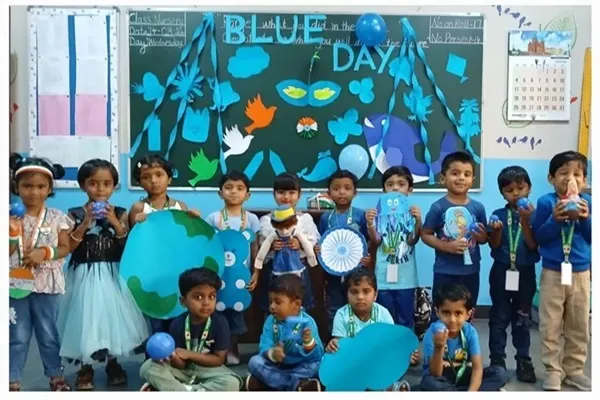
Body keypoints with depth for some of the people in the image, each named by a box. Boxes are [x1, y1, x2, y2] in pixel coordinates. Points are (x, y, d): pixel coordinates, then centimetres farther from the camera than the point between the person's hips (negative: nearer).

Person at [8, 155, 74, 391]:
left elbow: (65, 248, -3)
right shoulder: (11, 218, -1)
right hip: (17, 284, 1)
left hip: (47, 285, 0)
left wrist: (45, 252, -19)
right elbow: (7, 253, -4)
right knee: (17, 336, 8)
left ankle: (56, 377, 25)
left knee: (49, 335, 11)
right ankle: (13, 381, 20)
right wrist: (12, 232, -20)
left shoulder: (57, 218, -2)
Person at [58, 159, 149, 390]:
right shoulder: (75, 214, -2)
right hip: (84, 275, -1)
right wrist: (85, 223, -18)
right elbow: (69, 247, -9)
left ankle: (113, 364, 27)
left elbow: (129, 246, -4)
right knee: (86, 318, 1)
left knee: (112, 315, 7)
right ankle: (85, 369, 19)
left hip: (111, 275, 1)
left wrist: (115, 222, -15)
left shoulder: (120, 214, 2)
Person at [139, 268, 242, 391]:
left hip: (208, 370, -1)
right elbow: (181, 365, -11)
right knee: (147, 367, -19)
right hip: (184, 370, 1)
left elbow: (219, 359, -11)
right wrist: (174, 358, -35)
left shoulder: (220, 322, -14)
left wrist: (189, 354, -19)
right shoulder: (177, 324, -11)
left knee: (232, 383, -32)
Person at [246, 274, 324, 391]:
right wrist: (272, 353, -39)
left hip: (300, 367, -3)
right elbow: (264, 347, -16)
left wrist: (309, 343, -43)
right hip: (276, 366, 3)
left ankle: (266, 380, -23)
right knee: (254, 362, -19)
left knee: (314, 366, -30)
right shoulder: (270, 321, -7)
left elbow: (318, 356, -22)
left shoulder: (307, 323, -17)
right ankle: (297, 385, -23)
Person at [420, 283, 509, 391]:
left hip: (462, 374, 3)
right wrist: (439, 348, -43)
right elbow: (435, 374, -26)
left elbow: (477, 366, -20)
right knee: (428, 383, -38)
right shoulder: (432, 333, -23)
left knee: (500, 373, -16)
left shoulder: (470, 331, -15)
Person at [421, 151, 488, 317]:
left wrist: (482, 236, -14)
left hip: (471, 271, 4)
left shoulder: (478, 207, 0)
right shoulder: (438, 207, -10)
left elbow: (484, 239, 10)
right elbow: (425, 234, -7)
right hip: (445, 272, -3)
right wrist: (447, 246, -19)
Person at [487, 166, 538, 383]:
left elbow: (533, 245, -12)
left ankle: (524, 361, 20)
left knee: (522, 319, 10)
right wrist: (497, 230, -21)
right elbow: (494, 246, -3)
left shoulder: (533, 214, -4)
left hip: (525, 273, 0)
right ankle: (497, 360, 14)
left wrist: (525, 221, -22)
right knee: (499, 318, 6)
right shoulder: (498, 215, -1)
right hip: (501, 272, 0)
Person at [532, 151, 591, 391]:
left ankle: (574, 370, 27)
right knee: (550, 327, 4)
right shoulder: (546, 202, -8)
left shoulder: (587, 202, 0)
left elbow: (593, 239, 1)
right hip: (553, 273, -3)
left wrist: (586, 219, -15)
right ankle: (553, 371, 16)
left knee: (579, 327, 13)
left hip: (581, 273, 3)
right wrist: (555, 220, -22)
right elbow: (538, 238, -8)